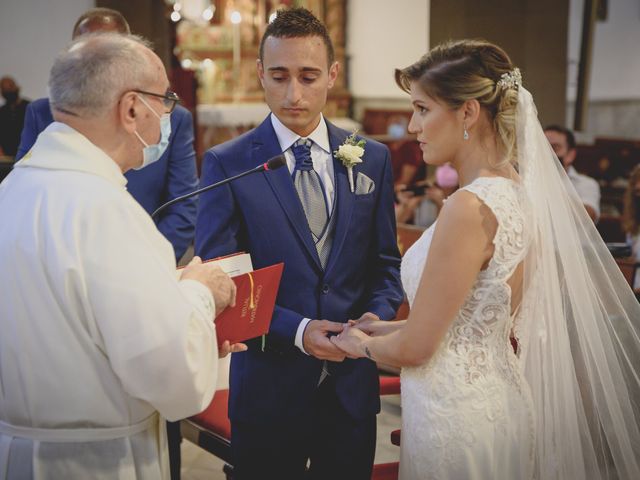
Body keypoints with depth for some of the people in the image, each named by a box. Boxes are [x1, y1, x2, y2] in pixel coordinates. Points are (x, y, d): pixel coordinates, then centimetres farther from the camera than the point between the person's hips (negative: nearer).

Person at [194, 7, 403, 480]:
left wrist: (377, 315, -12)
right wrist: (296, 330, -20)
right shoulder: (227, 164, -6)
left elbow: (385, 262, 8)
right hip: (269, 388, -3)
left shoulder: (372, 158, 4)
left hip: (353, 386, 3)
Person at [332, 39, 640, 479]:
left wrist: (363, 344, 2)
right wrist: (388, 328, 13)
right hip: (498, 398, 9)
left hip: (455, 414, -9)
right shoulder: (516, 192, 3)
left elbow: (414, 348, -18)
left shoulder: (470, 208, -24)